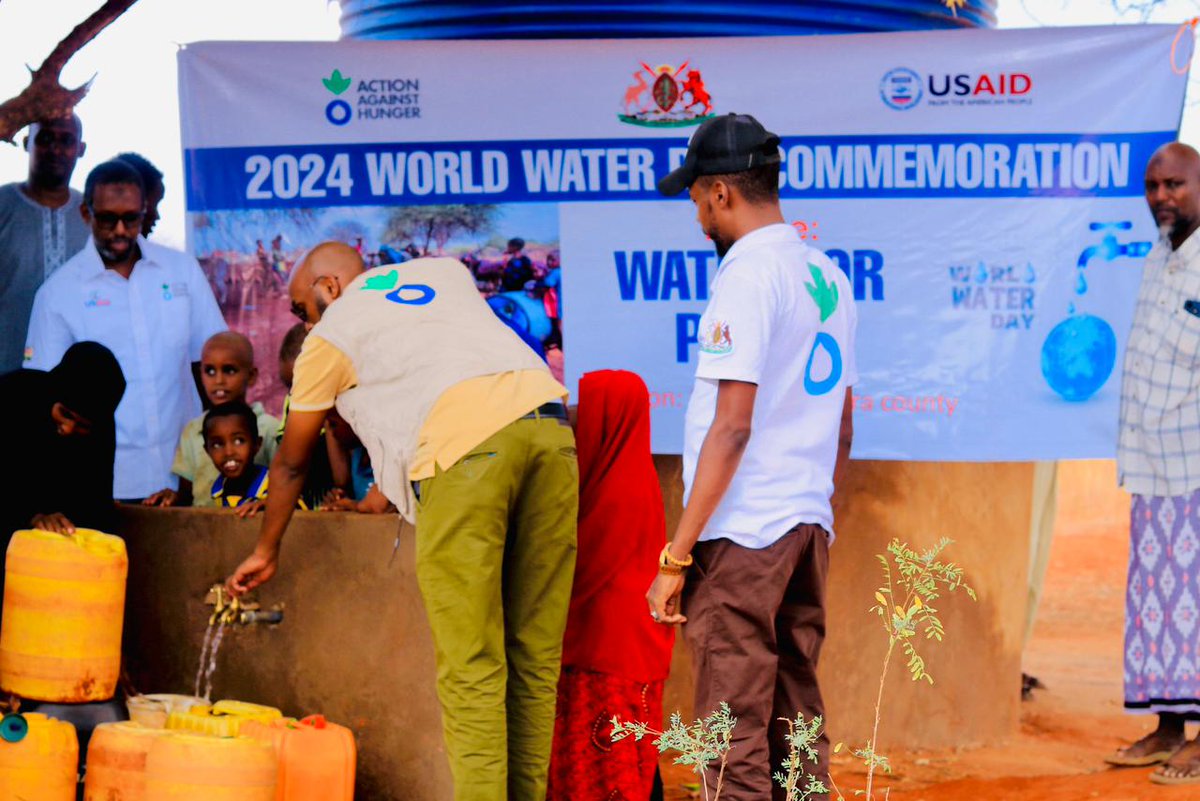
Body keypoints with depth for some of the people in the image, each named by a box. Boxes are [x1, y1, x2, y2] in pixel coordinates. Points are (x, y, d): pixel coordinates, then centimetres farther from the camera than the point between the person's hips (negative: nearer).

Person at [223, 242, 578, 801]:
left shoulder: (330, 337, 19)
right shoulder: (443, 271, 32)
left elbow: (291, 463, 29)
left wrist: (266, 551, 44)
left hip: (465, 443, -5)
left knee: (470, 667, -5)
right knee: (534, 658, 7)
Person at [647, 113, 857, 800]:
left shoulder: (748, 274, -13)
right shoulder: (828, 275, 13)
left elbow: (733, 427, -19)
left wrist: (676, 555, -17)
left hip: (743, 533, -9)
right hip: (810, 524, 9)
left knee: (735, 730, -6)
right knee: (796, 715, 13)